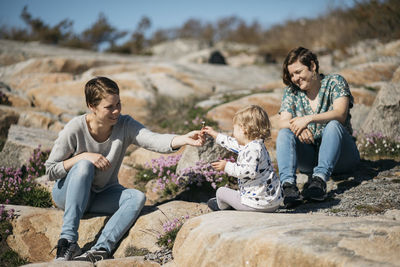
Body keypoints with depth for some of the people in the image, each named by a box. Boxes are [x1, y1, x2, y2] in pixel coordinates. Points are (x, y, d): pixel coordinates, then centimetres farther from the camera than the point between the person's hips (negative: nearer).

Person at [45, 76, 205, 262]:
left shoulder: (125, 126, -12)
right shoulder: (75, 129, -19)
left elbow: (153, 140, -31)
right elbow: (51, 171, -15)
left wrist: (184, 139, -48)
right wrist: (84, 156, -28)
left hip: (103, 196, 3)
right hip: (68, 195, -3)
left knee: (137, 197, -25)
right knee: (84, 165, -33)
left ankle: (101, 249, -39)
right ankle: (68, 240, -35)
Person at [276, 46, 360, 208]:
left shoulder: (334, 82, 0)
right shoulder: (291, 91, 9)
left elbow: (340, 114, -18)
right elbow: (282, 122, -5)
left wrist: (308, 119, -31)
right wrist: (296, 126, -29)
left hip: (339, 155, -2)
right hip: (308, 157, 3)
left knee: (333, 125, -32)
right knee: (284, 133, -23)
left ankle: (320, 178, -50)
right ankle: (288, 183, -46)